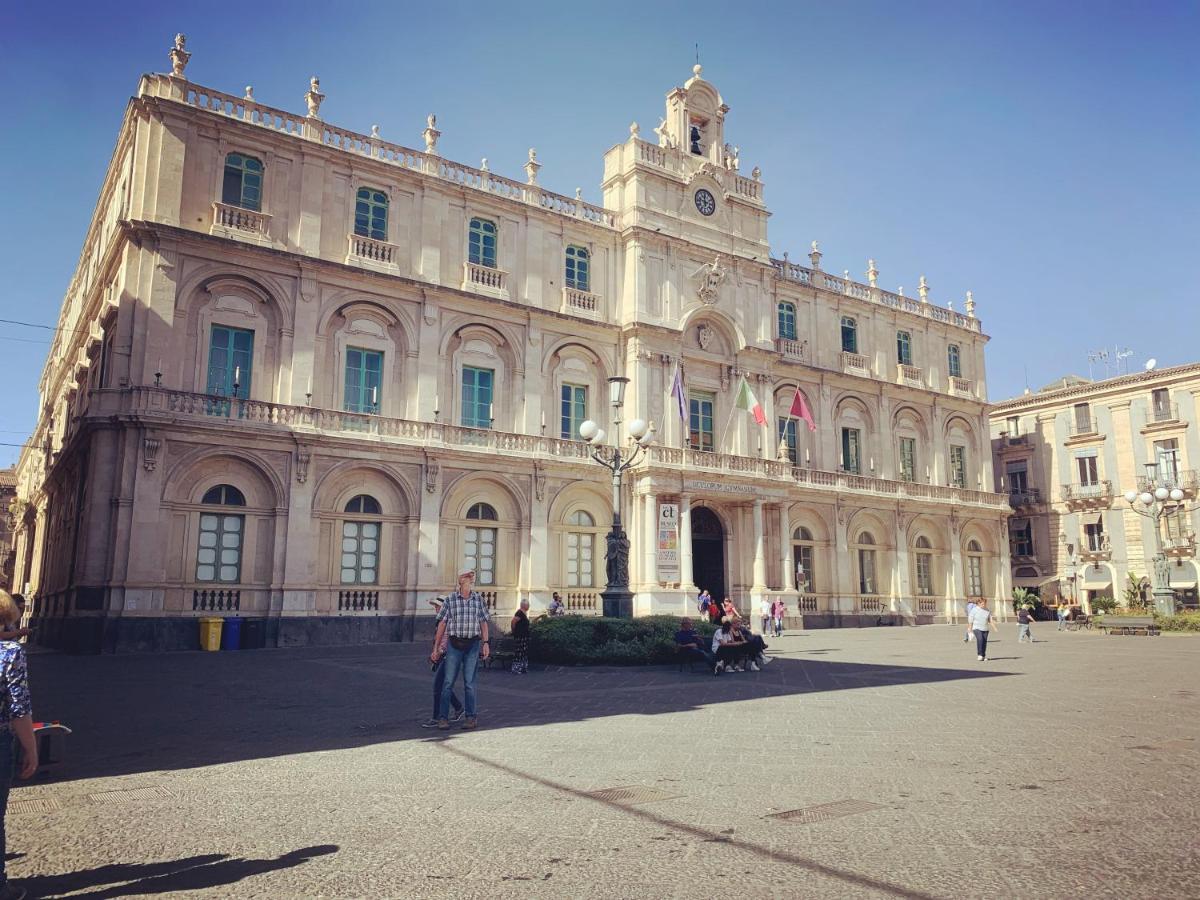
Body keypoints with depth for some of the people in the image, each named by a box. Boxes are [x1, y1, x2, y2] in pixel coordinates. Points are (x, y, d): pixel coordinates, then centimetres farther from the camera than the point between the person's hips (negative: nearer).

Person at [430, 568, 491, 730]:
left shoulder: (478, 599, 5)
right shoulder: (450, 600, -1)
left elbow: (483, 622, 8)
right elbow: (442, 624, 2)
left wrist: (485, 643, -1)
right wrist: (436, 648, 1)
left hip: (473, 645, 1)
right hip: (454, 645, -1)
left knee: (469, 683, 4)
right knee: (448, 682, -1)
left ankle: (471, 718, 11)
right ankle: (442, 718, 5)